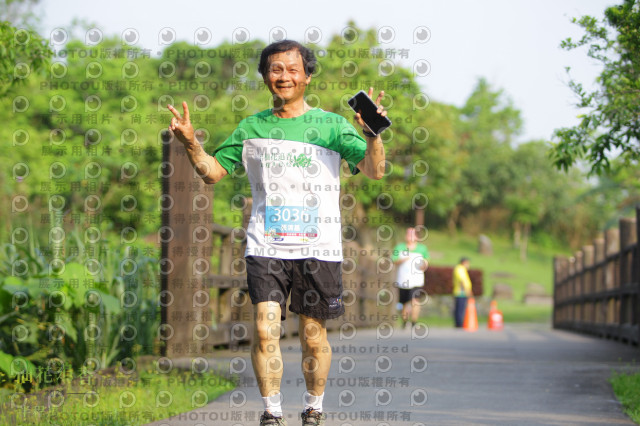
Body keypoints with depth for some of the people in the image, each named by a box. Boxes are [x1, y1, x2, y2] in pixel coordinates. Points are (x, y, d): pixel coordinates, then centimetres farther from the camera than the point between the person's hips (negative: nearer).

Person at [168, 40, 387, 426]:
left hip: (318, 248, -1)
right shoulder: (251, 128, 10)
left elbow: (374, 170, -4)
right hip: (266, 246, 1)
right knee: (265, 330, -13)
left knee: (314, 337, 5)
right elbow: (213, 172, 14)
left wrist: (373, 135, -23)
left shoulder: (330, 125, 4)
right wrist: (191, 144, -4)